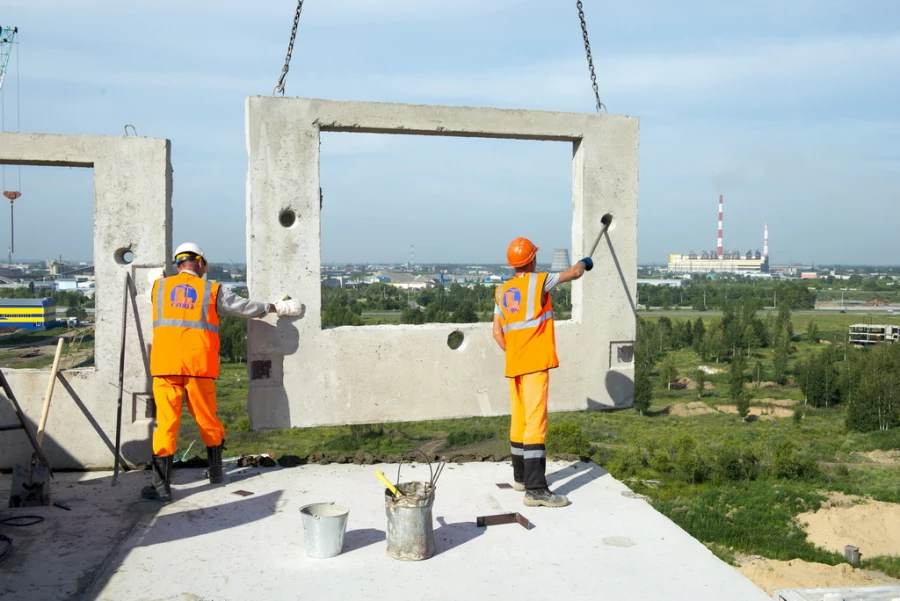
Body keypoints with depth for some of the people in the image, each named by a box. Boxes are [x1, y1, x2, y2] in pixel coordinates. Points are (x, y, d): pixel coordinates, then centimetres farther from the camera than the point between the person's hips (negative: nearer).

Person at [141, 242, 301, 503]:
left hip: (165, 365, 1)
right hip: (199, 365, -1)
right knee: (206, 418, 14)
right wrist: (277, 307, 27)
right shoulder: (212, 290, 7)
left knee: (166, 421, 0)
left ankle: (162, 486, -3)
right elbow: (245, 307, 14)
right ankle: (216, 471, 31)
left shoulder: (159, 287, 11)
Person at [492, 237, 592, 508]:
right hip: (535, 364, -7)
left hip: (514, 365, 7)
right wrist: (583, 263, 25)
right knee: (535, 421, -10)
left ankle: (521, 477, 29)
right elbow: (575, 273, 5)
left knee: (519, 420, 16)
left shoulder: (502, 291, 11)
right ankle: (535, 489, -13)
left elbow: (497, 332, 11)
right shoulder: (538, 281, -6)